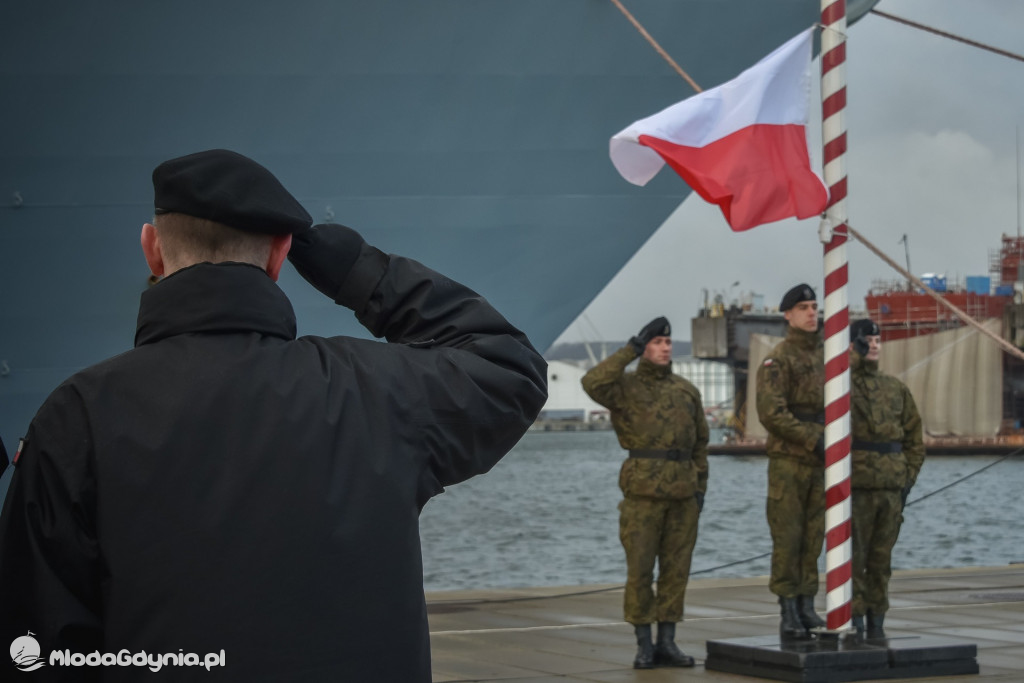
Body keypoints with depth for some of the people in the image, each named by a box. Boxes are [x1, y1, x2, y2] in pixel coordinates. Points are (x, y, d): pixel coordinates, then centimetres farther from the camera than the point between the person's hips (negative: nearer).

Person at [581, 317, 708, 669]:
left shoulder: (687, 391, 14)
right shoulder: (625, 387, 1)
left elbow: (699, 443, 17)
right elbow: (592, 383, -22)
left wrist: (700, 488, 8)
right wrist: (630, 350, -16)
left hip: (682, 493, 4)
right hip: (643, 491, -4)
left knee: (675, 569, 5)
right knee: (640, 569, -3)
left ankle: (667, 644, 11)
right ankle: (644, 646, 6)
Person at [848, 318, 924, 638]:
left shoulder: (896, 389, 15)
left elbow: (914, 438, 16)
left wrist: (908, 478, 9)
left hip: (891, 490, 5)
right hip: (856, 490, -5)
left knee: (881, 560, 9)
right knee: (853, 558, -3)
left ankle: (876, 622, 16)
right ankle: (854, 623, 2)